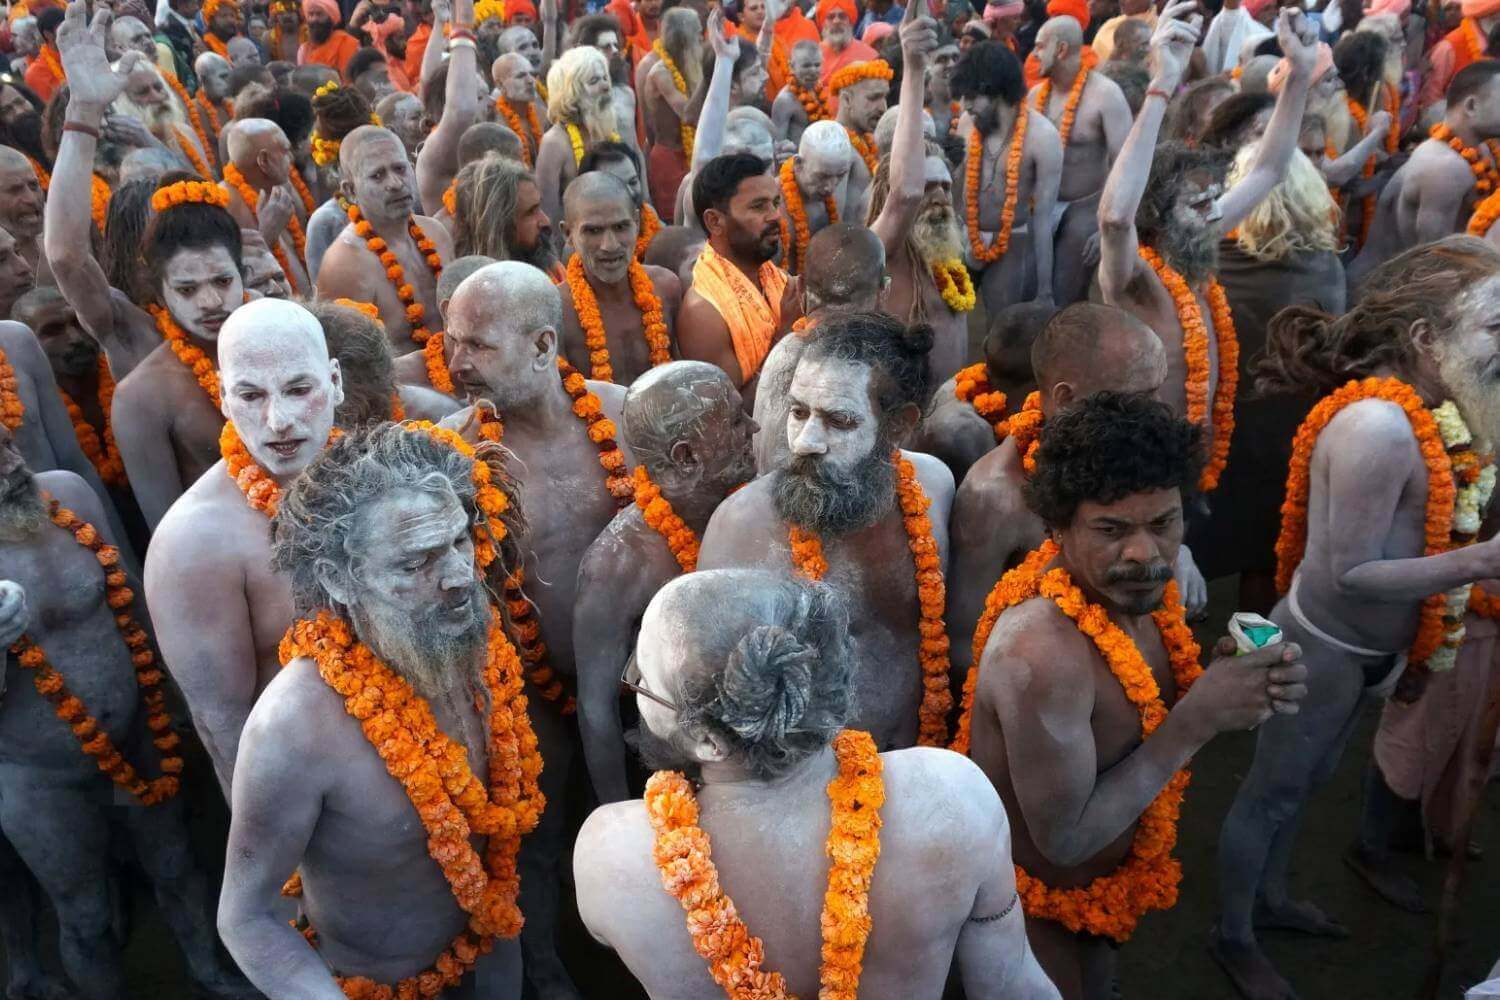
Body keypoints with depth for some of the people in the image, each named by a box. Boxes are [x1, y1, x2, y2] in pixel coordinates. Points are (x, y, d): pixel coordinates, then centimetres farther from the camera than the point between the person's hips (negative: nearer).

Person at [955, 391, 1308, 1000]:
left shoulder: (1128, 584, -12)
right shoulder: (1042, 654, -37)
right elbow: (1065, 838, -29)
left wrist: (1228, 686, -19)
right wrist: (1199, 718, -30)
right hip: (1032, 912, -8)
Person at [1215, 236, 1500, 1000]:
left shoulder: (1399, 409, 0)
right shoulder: (1380, 426, -28)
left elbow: (1395, 534, 5)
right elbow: (1350, 572, -26)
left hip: (1356, 646, 9)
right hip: (1324, 647, -9)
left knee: (1306, 781, 25)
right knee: (1273, 790, 10)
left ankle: (1270, 898, 47)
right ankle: (1233, 938, 30)